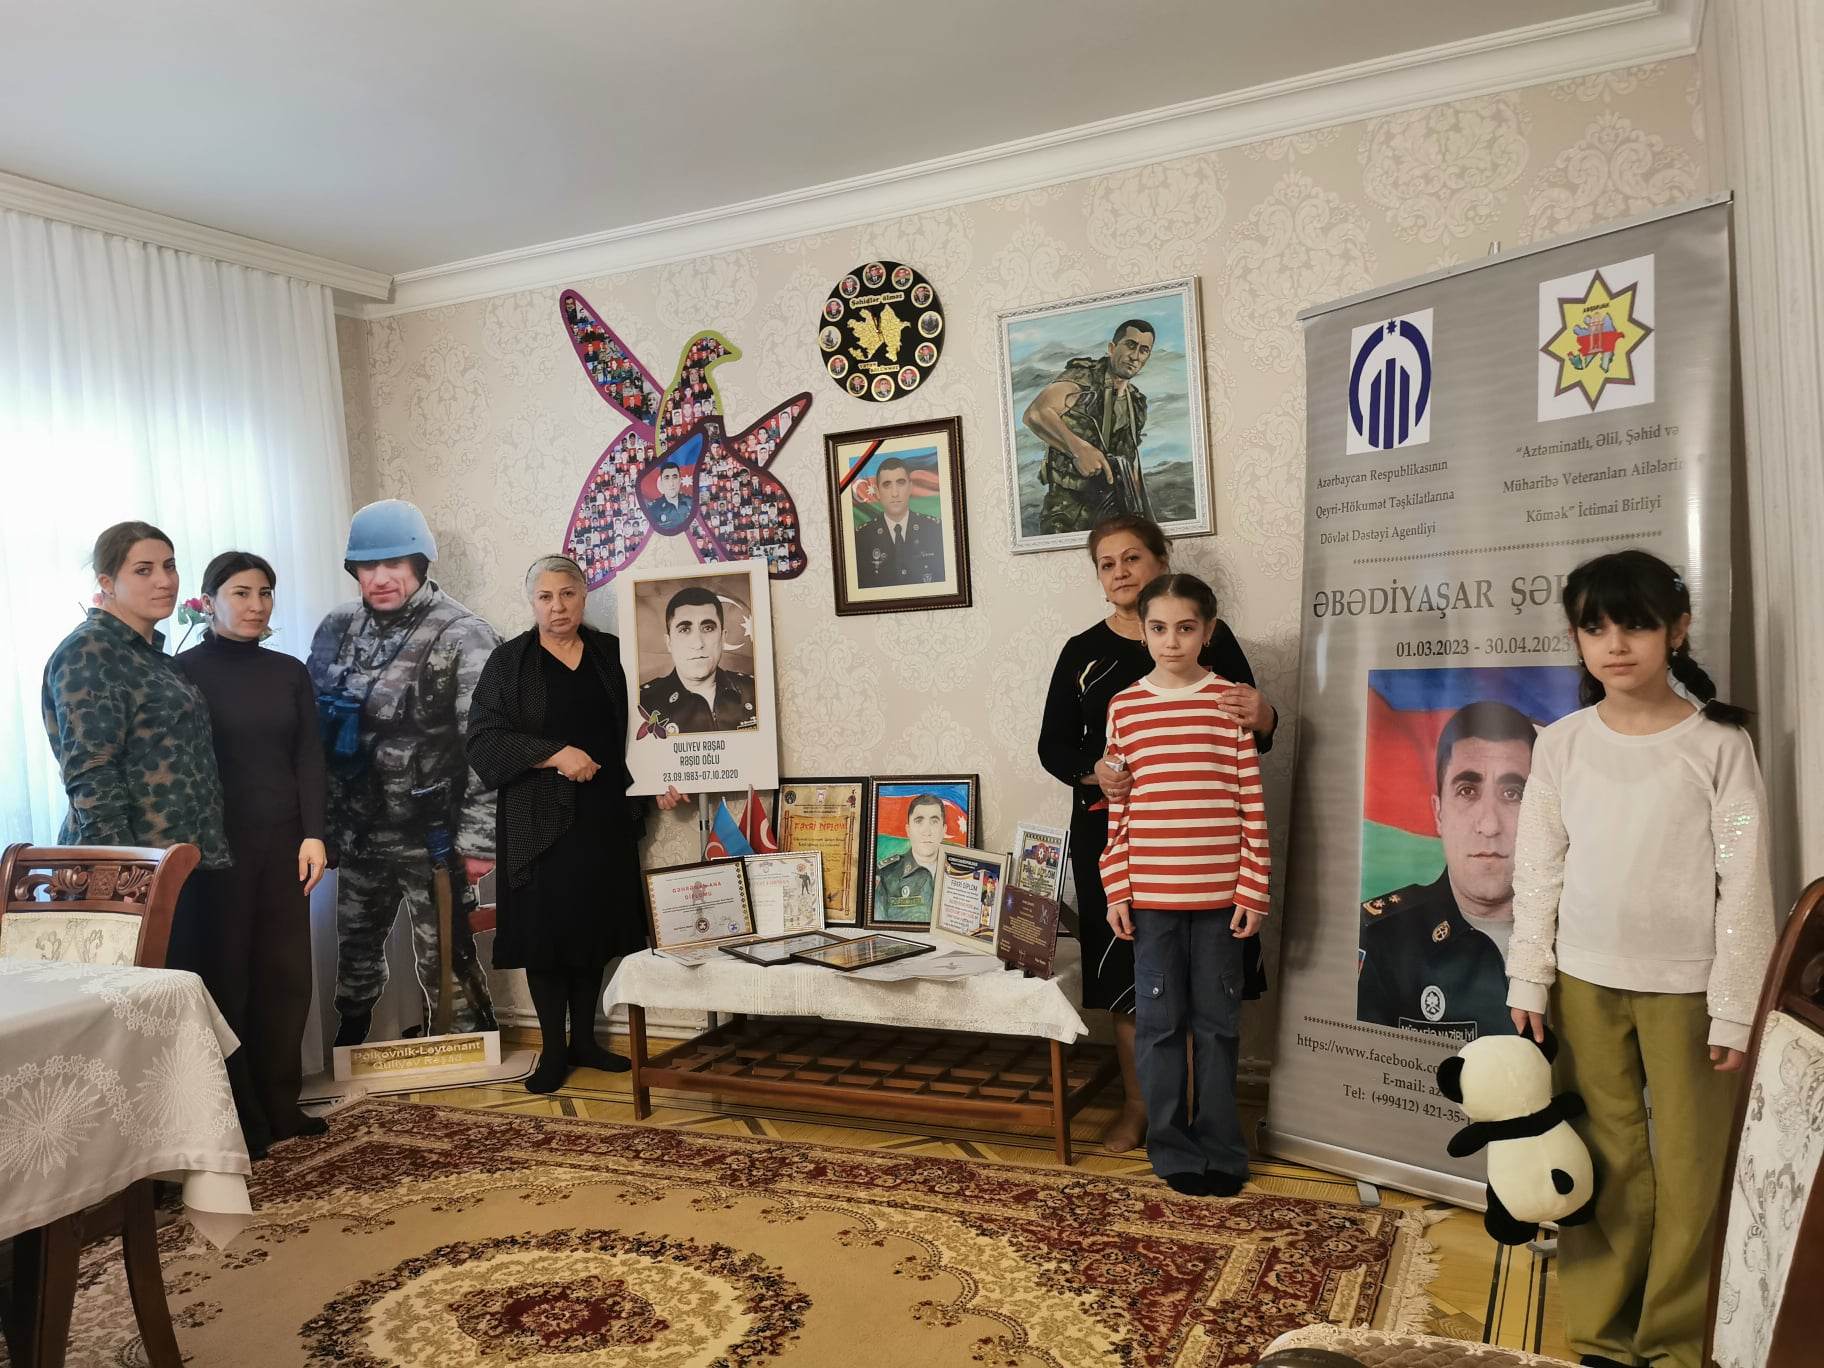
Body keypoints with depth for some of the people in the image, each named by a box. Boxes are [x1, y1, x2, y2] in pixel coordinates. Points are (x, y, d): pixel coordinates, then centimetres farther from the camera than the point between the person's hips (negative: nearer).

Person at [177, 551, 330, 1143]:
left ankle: (279, 1105, 14)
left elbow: (309, 759, 8)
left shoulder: (289, 672, 10)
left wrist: (313, 834, -2)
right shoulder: (185, 670, -1)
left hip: (283, 839, 4)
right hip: (217, 843, -4)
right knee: (225, 973, 1)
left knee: (286, 973, 5)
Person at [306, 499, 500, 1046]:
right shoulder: (338, 628, 4)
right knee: (354, 949, 20)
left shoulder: (462, 637, -14)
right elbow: (314, 727, 11)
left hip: (430, 837, -6)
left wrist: (478, 839, -17)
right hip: (357, 832, 6)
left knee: (445, 959, 1)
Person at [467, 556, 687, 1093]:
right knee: (545, 931, 1)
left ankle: (584, 1039, 22)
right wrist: (554, 755, -19)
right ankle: (553, 1049, 13)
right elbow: (483, 741, -8)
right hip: (539, 821, -2)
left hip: (604, 817, 3)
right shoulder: (508, 662, -1)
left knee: (594, 926, 8)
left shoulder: (611, 654, 7)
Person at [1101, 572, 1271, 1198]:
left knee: (1217, 1022, 10)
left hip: (1220, 894, 0)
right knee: (1159, 1021, 7)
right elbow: (1117, 808, 3)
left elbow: (1252, 804, -1)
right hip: (1150, 895, 1)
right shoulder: (1124, 707, 2)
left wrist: (1253, 890, -3)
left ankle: (1219, 1147, 24)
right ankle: (1172, 1147, 22)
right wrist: (1117, 891, 1)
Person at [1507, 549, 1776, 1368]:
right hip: (1584, 983, 2)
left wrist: (1735, 1007, -7)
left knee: (1692, 1171, 7)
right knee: (1604, 1166, 11)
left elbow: (1744, 882, -5)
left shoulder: (1718, 742, -6)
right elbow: (1538, 872, 5)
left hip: (1686, 987, -2)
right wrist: (1528, 983, 2)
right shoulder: (1561, 744, 1)